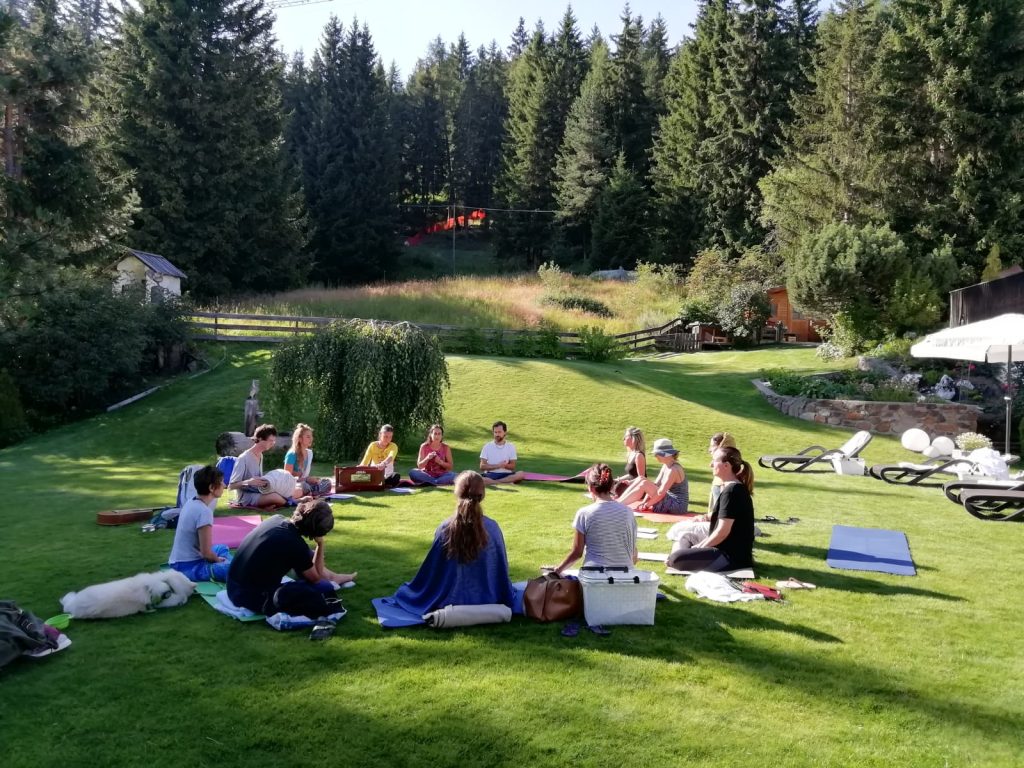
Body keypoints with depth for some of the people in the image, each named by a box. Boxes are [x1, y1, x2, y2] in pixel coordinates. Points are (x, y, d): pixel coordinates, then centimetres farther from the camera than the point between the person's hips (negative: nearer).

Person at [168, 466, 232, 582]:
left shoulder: (190, 503, 7)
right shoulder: (204, 511, -19)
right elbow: (206, 553, -18)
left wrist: (217, 559, 14)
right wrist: (218, 560, 1)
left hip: (178, 563, 10)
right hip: (190, 567, -10)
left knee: (222, 548, 31)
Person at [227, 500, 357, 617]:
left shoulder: (276, 519, -4)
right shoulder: (295, 545, -25)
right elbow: (316, 578, -4)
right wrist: (320, 545, -4)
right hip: (253, 598, -9)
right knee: (325, 590, -23)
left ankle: (331, 577, 36)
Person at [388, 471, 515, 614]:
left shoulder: (444, 529, -18)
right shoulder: (492, 528, -15)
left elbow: (431, 571, -7)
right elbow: (502, 571, -4)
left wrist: (407, 591, 13)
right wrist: (505, 599, 16)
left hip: (452, 601, 0)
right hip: (488, 601, 0)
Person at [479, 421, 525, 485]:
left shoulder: (511, 447, 6)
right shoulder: (487, 447, 3)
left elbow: (512, 466, 5)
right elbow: (482, 466, -3)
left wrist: (504, 465, -16)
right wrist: (498, 465, -15)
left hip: (505, 474, 2)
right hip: (490, 474, -2)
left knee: (521, 474, -30)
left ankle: (492, 482, -29)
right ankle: (507, 481, -33)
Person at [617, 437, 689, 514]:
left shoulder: (673, 470, -19)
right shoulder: (665, 466, 10)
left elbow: (661, 493, -22)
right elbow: (654, 485, 8)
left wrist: (646, 505, -15)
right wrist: (644, 501, -3)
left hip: (677, 506, -9)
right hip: (670, 502, 9)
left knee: (644, 484, -19)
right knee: (640, 479, 1)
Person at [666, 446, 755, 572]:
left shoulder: (731, 491, -18)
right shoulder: (734, 488, 15)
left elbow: (722, 531, -21)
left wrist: (699, 548, -8)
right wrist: (699, 545, 11)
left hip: (731, 557, -11)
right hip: (728, 550, 11)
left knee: (676, 558, -24)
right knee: (681, 544, 21)